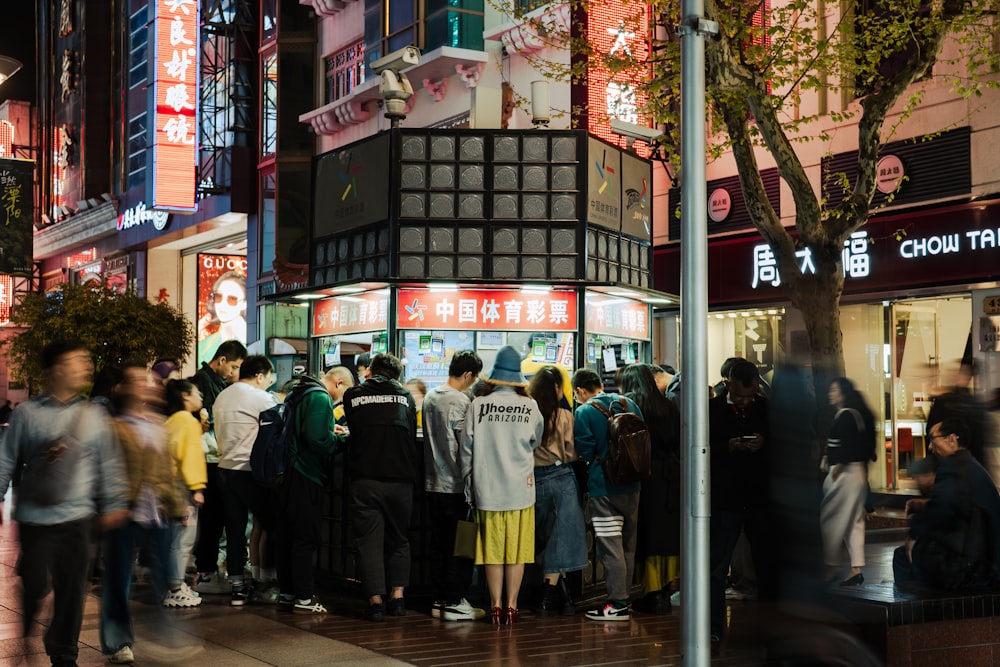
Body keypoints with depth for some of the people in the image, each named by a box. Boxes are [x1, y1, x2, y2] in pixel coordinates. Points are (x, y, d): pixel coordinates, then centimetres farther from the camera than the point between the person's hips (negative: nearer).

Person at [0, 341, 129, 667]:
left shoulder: (93, 415, 5)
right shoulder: (27, 413, -1)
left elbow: (110, 464, 9)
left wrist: (113, 504, 5)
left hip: (78, 517, 2)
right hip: (35, 516, -2)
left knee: (72, 589, 5)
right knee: (35, 585, 1)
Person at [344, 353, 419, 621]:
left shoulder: (353, 395, 3)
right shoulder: (405, 396, 7)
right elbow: (412, 436, 13)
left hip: (365, 480, -1)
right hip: (400, 480, 2)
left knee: (369, 541, 5)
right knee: (398, 540, 16)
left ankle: (375, 601, 1)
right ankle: (397, 597, 12)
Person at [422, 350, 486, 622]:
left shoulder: (430, 397, 9)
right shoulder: (460, 401, -15)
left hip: (433, 484, 8)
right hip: (455, 485, -8)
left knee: (438, 545, 12)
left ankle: (439, 600, 16)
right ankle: (454, 603, 1)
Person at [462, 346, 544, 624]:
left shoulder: (477, 405, -6)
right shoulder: (530, 407, -5)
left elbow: (467, 448, -1)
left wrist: (467, 482, 11)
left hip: (487, 488, 0)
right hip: (520, 487, 0)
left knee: (493, 549, 9)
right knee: (517, 549, 8)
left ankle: (496, 606, 11)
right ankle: (511, 605, 9)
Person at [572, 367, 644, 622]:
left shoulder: (584, 413, -9)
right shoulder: (628, 404, 8)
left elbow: (585, 453, -11)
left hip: (604, 488, -7)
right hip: (632, 485, 7)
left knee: (610, 546, -4)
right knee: (628, 543, 14)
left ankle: (617, 604, -2)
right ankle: (624, 595, 23)